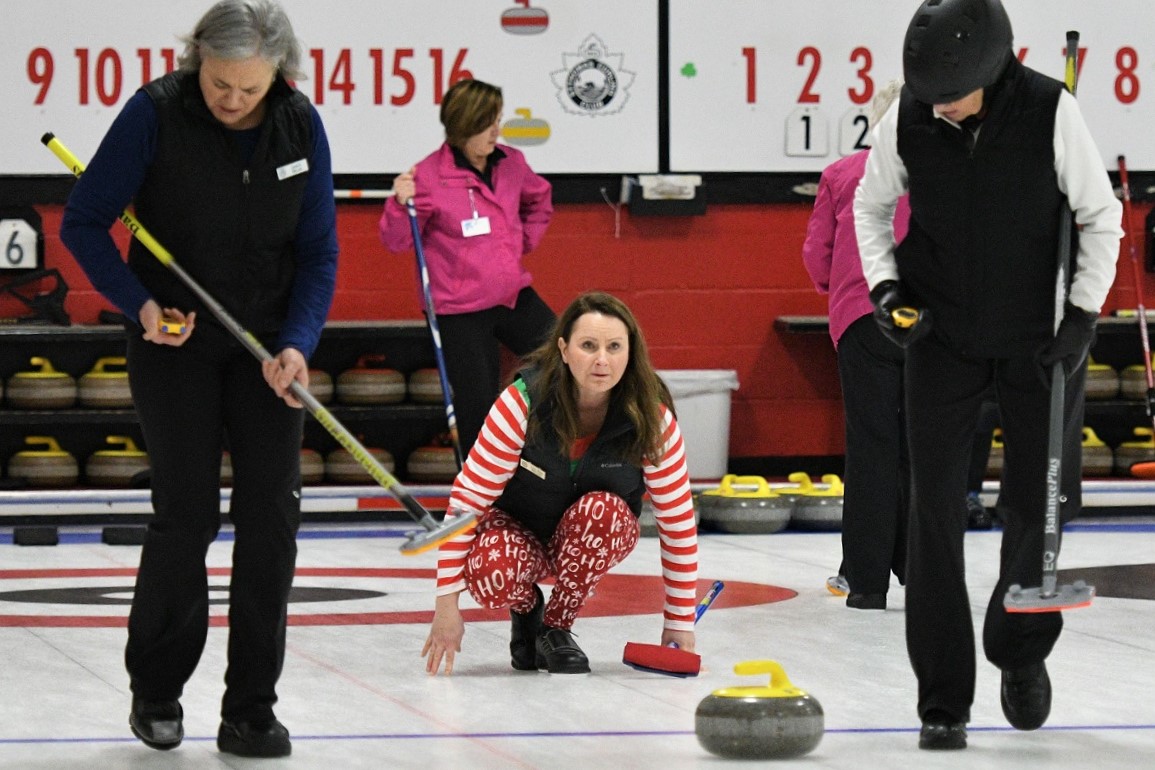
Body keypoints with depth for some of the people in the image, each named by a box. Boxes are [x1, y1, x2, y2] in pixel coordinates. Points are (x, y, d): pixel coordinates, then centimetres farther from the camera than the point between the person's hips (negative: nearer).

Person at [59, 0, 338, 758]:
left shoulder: (301, 126, -9)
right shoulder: (155, 114, -18)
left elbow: (318, 251, -3)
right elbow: (84, 223, -10)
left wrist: (298, 343, -17)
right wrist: (140, 304, -21)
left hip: (266, 343, 3)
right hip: (175, 339, -3)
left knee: (272, 510, -6)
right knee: (188, 515, -6)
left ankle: (251, 709, 1)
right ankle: (155, 691, 16)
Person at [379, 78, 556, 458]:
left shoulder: (512, 164, 1)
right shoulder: (429, 175, -14)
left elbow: (539, 201, 24)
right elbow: (397, 241, -8)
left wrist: (525, 241, 12)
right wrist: (401, 205, -26)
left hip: (514, 297, 6)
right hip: (460, 312, -6)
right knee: (477, 407, 0)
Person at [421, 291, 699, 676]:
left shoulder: (653, 418, -22)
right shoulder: (523, 401, -26)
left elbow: (678, 520, -13)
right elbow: (468, 497, -24)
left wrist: (679, 622, -11)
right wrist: (447, 604, -26)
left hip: (596, 539, 1)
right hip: (520, 530, -1)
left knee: (599, 510, -34)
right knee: (491, 575, -35)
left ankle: (557, 626, -10)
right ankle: (527, 609, 3)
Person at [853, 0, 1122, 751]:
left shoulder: (1050, 111, -20)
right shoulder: (907, 122, -14)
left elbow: (1101, 216, -8)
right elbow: (870, 206, 5)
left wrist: (1083, 314, -15)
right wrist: (885, 282, -10)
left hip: (1038, 335, -1)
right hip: (942, 336, 1)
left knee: (1039, 502, 5)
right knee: (936, 509, -6)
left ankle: (1022, 651, 33)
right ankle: (944, 702, 0)